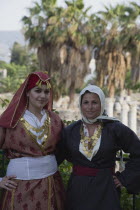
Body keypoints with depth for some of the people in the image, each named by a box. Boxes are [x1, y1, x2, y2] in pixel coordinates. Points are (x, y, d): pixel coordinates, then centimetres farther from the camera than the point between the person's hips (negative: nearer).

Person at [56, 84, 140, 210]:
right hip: (78, 189, 2)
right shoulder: (70, 131, 2)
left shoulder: (115, 128, -5)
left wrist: (125, 178, -3)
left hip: (106, 190, -2)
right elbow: (57, 156, 10)